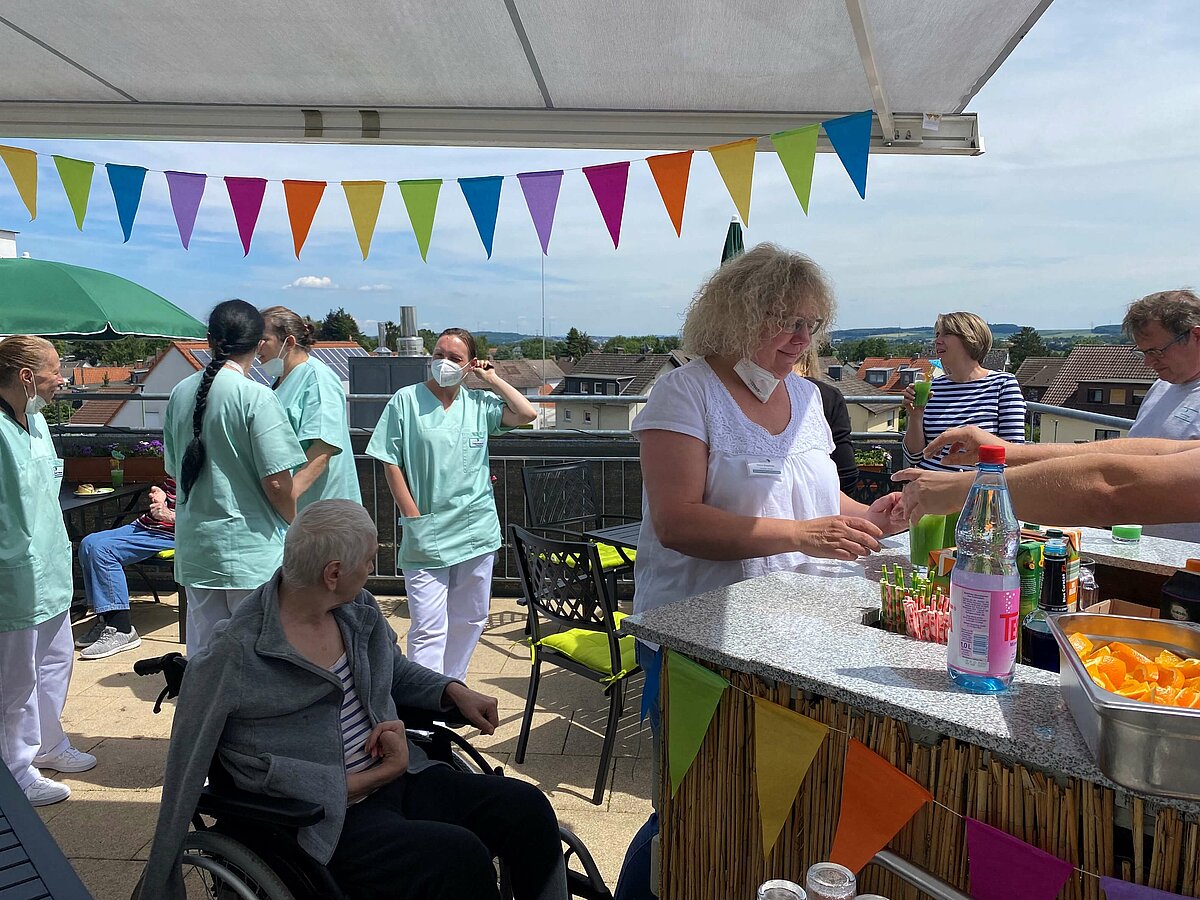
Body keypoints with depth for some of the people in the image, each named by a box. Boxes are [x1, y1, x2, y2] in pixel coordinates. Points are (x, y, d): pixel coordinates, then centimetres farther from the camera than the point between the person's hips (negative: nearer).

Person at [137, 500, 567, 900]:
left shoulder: (358, 610, 5)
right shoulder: (233, 656, -13)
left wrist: (453, 690, 5)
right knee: (459, 857, -28)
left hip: (399, 778, 6)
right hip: (328, 819, -6)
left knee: (525, 807, -12)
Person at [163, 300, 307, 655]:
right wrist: (296, 527, 0)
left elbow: (175, 470, 14)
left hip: (194, 546, 6)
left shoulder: (180, 393, 4)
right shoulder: (256, 396, -15)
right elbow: (276, 482, -17)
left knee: (203, 652, 17)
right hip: (252, 549, -6)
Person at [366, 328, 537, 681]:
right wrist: (414, 518, -7)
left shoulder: (479, 403, 6)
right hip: (426, 535, -4)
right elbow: (391, 464, -2)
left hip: (477, 530, 4)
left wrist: (492, 379, 2)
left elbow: (526, 414, -5)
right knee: (429, 627, -7)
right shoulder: (406, 400, -2)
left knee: (470, 619, 15)